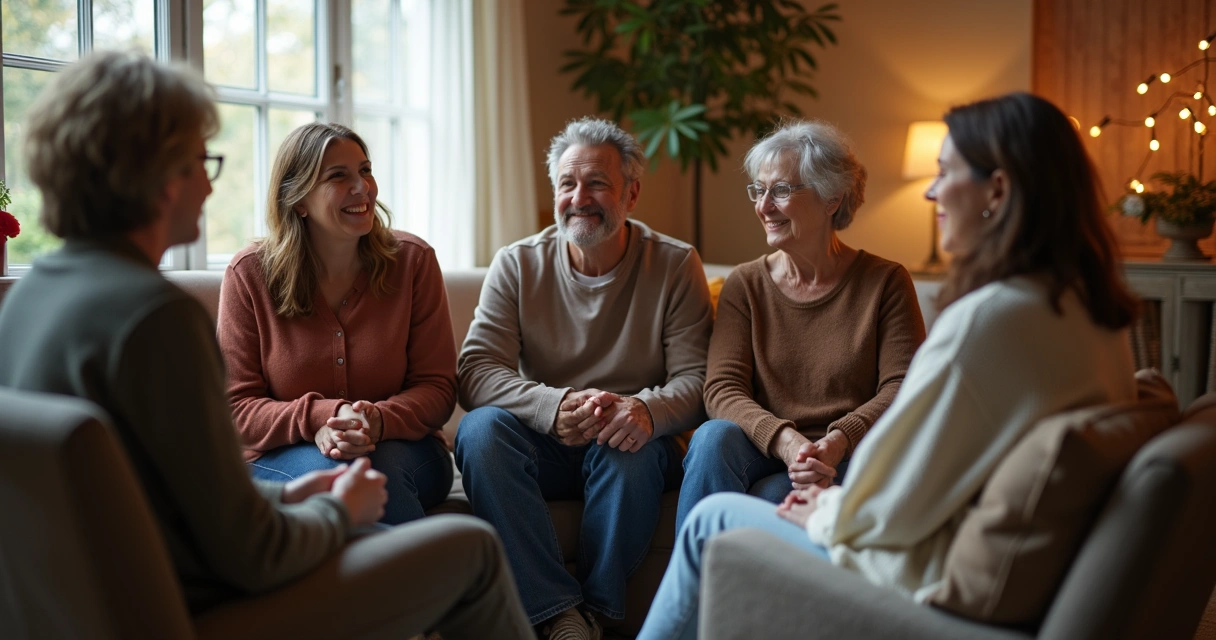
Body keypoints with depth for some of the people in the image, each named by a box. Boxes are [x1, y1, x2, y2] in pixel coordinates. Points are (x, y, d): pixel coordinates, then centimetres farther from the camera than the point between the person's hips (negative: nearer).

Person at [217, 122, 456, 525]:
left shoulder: (413, 260, -1)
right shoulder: (249, 275, -3)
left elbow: (437, 388, -2)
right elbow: (237, 407, -3)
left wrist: (379, 421, -24)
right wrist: (319, 419, -23)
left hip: (400, 450, 0)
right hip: (283, 458, 0)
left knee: (376, 469, -33)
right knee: (330, 470, -33)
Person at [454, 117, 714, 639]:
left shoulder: (675, 265, -2)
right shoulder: (517, 265, 0)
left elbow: (695, 379, -9)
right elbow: (476, 371, -11)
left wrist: (647, 410, -33)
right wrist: (553, 407, -31)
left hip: (630, 445, -1)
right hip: (545, 448, 2)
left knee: (631, 452, -34)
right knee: (480, 429, -28)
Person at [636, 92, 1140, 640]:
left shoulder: (988, 318, -28)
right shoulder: (1095, 309, 1)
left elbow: (888, 508, -21)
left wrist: (820, 514, 0)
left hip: (942, 587, -9)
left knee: (712, 520, 8)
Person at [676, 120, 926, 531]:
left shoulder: (885, 282, 3)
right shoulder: (745, 284, 8)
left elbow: (903, 386, -6)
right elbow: (722, 389, -3)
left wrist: (837, 441, -23)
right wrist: (786, 441, -22)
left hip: (847, 463, -2)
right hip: (764, 450, 2)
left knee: (768, 501, -32)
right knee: (714, 437, -30)